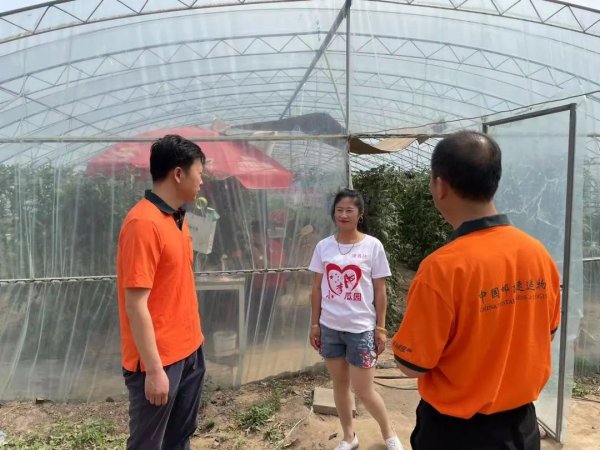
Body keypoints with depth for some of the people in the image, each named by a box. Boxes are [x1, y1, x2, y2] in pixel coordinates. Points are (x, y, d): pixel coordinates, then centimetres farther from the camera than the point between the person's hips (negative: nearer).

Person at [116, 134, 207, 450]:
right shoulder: (143, 223, -20)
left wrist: (192, 340, 15)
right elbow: (136, 304, -22)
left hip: (189, 350, 8)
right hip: (160, 360, -8)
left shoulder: (176, 218, 8)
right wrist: (154, 370, -19)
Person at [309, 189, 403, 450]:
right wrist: (314, 324, 5)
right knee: (340, 384, 15)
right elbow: (317, 288, 6)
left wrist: (380, 328, -3)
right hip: (330, 327, 3)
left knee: (363, 391, 2)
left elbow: (379, 291, -3)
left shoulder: (372, 246, -6)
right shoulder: (323, 247, 1)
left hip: (361, 328, -3)